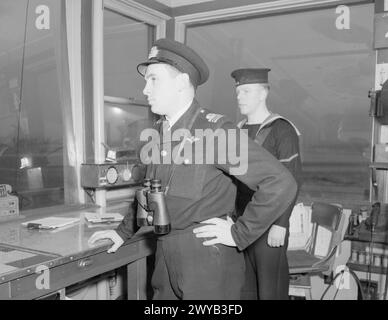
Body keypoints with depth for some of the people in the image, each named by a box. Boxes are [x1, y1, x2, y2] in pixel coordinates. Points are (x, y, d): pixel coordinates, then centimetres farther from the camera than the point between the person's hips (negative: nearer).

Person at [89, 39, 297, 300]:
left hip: (208, 259, -7)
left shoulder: (216, 130, -18)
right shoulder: (159, 132, 5)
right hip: (166, 257, 7)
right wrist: (124, 232, 17)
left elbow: (281, 184, -22)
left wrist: (239, 234, -16)